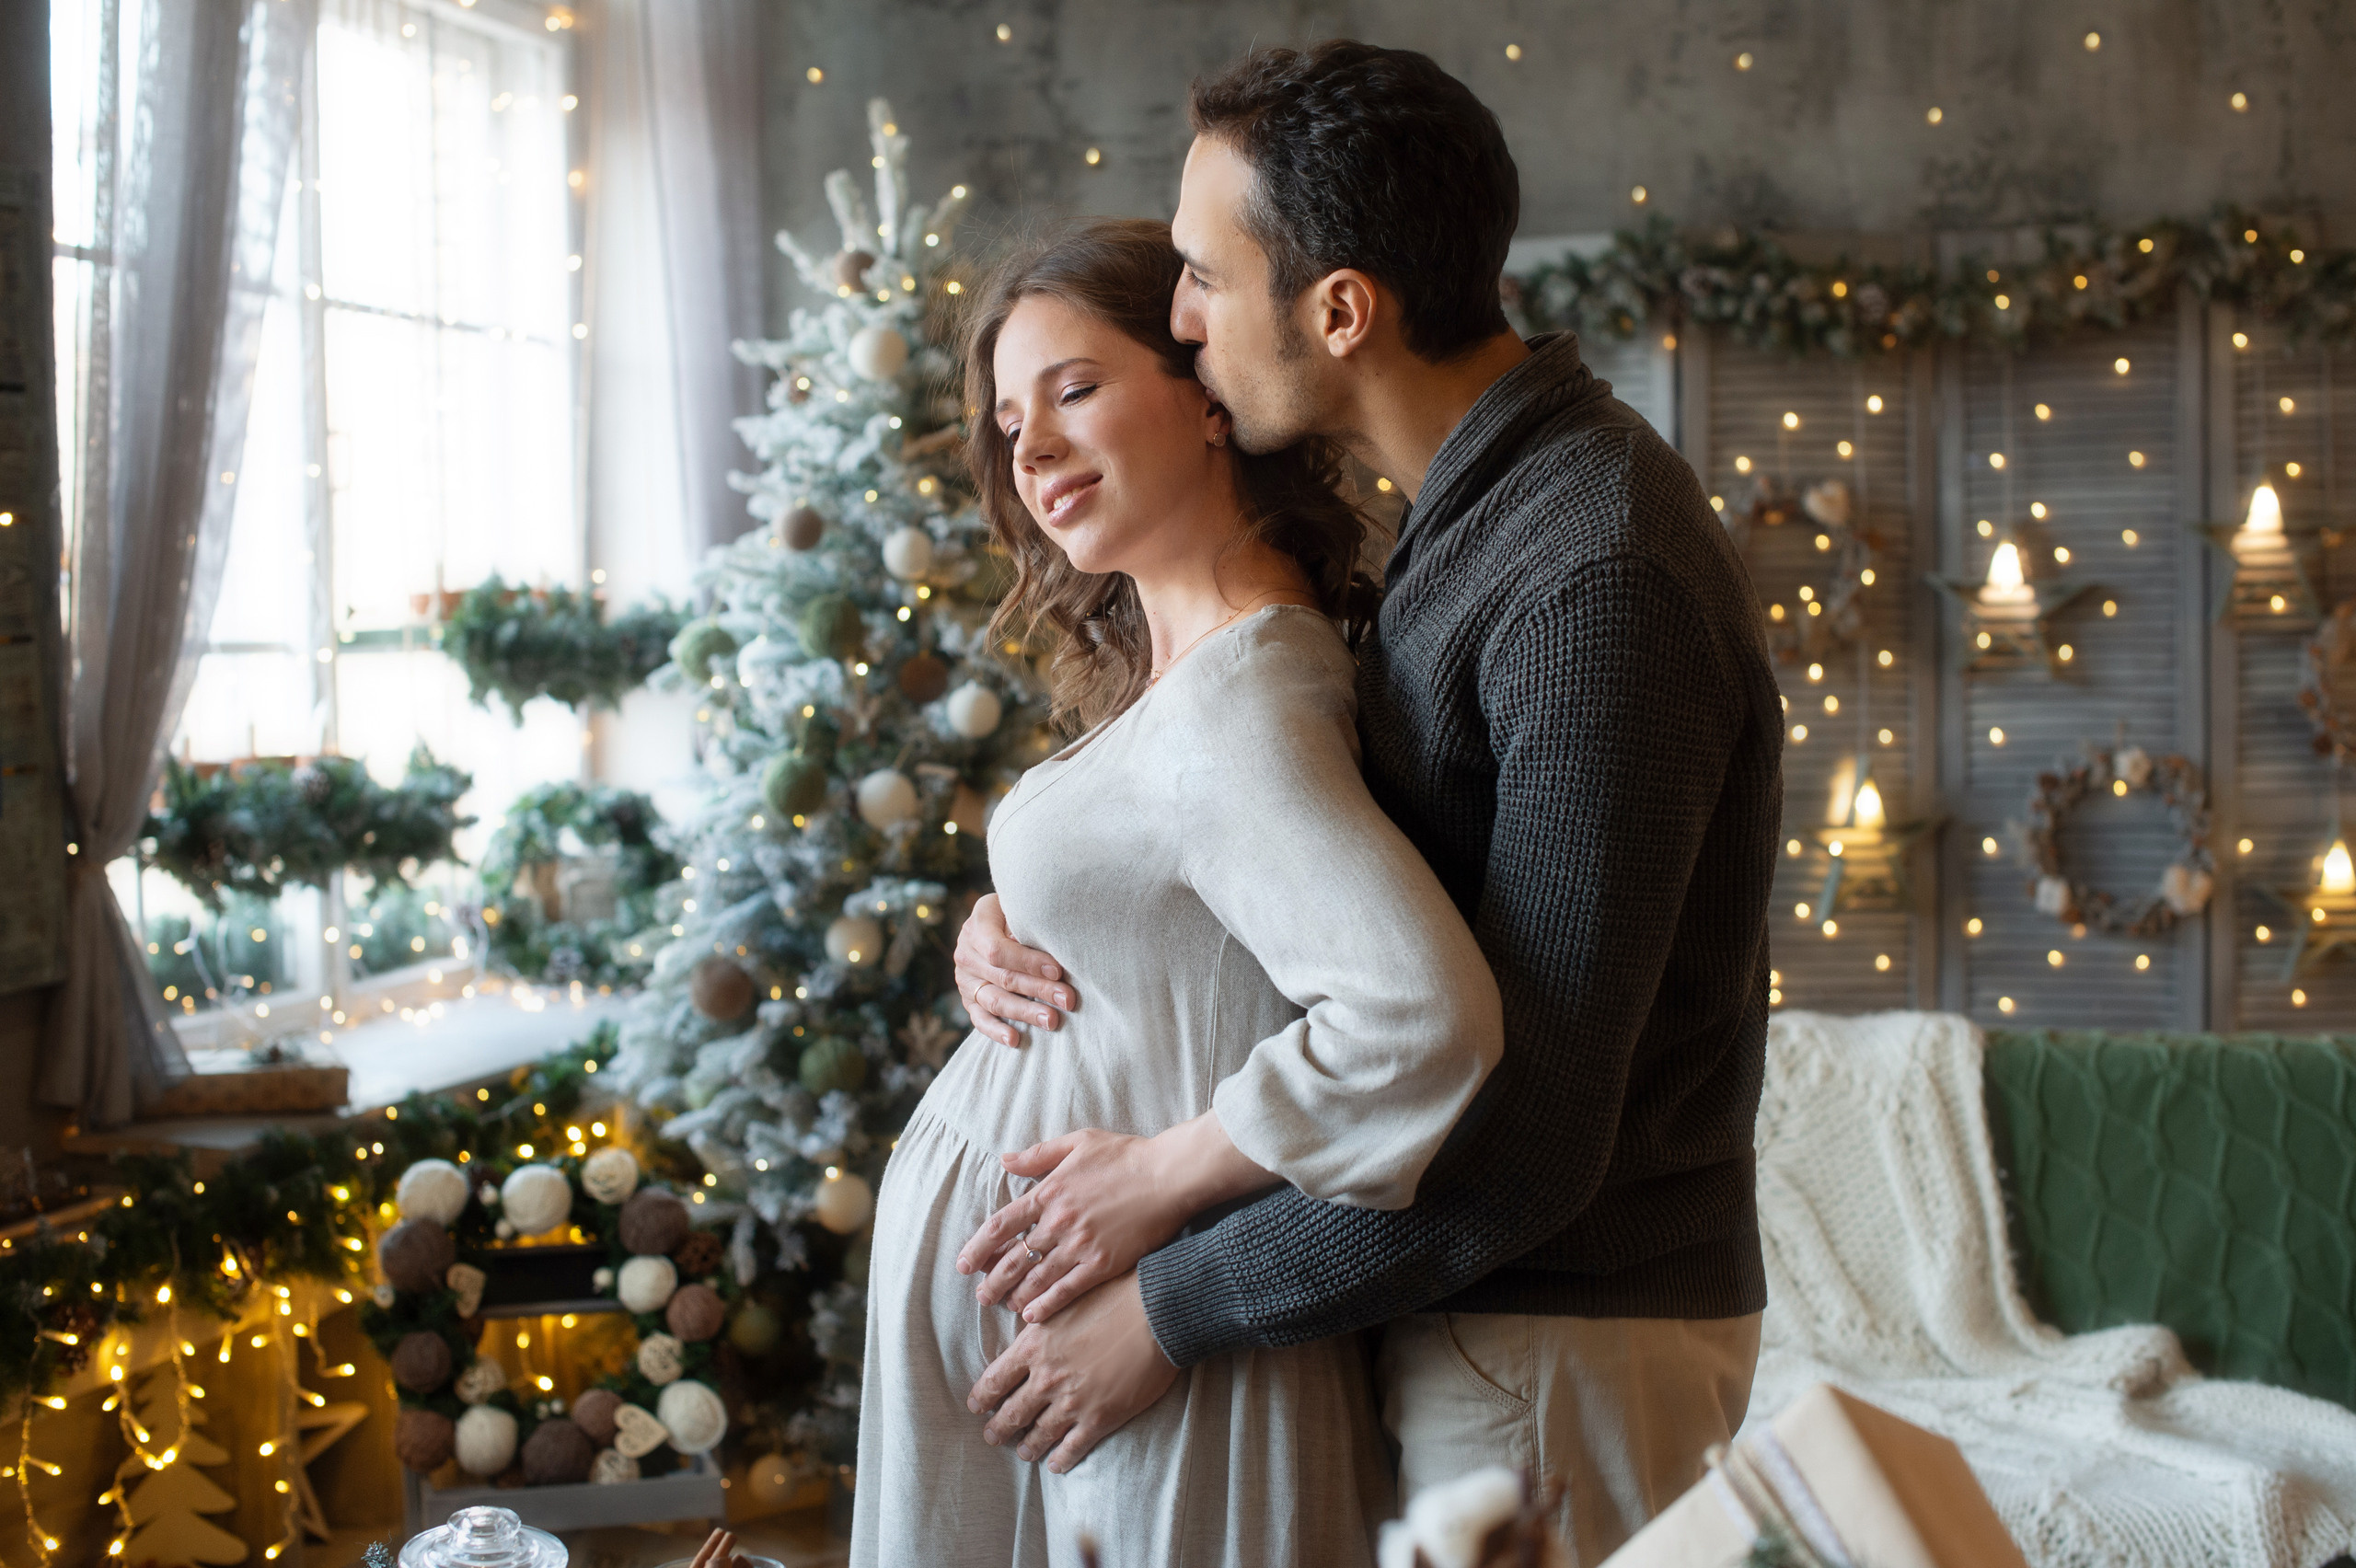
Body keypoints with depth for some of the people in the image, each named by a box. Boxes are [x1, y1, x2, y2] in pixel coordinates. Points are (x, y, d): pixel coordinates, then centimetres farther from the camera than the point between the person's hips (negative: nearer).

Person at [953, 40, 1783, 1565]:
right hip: (1469, 1302, 9)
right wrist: (1032, 926, -1)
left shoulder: (1600, 588, -23)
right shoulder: (1475, 517, 8)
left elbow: (1528, 1136, -25)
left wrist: (1170, 1308, -18)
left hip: (1571, 1337, -9)